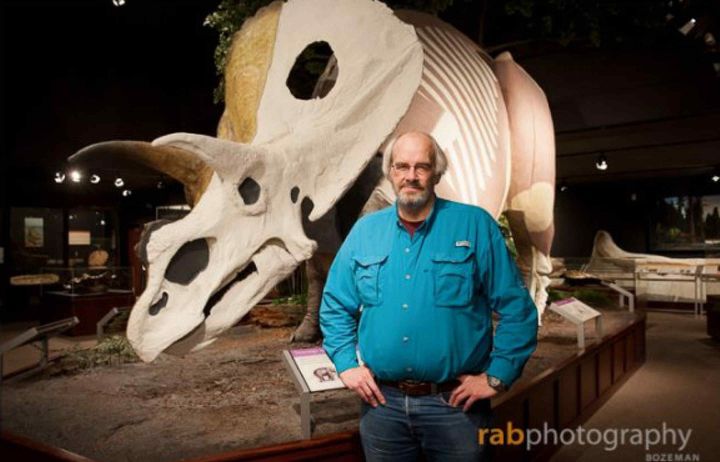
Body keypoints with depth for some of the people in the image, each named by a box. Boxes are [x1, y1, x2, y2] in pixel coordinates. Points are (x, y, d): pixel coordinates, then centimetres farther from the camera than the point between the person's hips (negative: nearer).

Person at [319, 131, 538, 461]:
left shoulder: (475, 225, -6)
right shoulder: (365, 230, 3)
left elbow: (516, 308, -6)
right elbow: (335, 306, 10)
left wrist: (497, 377, -9)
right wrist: (346, 363, 1)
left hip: (455, 402, -2)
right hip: (381, 401, 3)